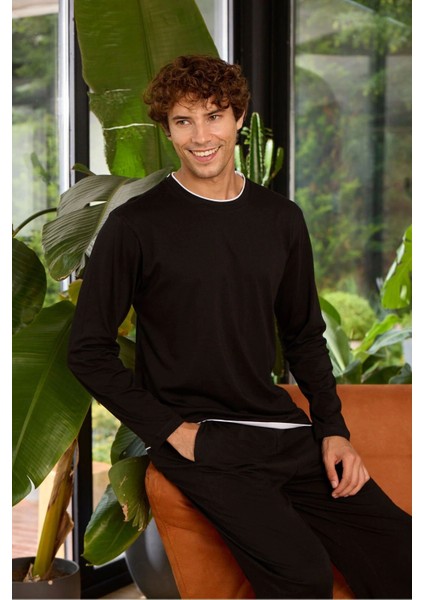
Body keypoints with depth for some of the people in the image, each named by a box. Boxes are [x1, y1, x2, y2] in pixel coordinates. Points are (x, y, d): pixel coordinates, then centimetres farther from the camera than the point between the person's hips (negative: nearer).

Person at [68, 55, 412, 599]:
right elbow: (89, 350, -2)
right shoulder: (135, 225, -5)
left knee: (400, 549, -13)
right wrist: (171, 429, -9)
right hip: (197, 439, -4)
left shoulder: (281, 220, 10)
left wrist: (333, 427, 6)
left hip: (281, 427, 5)